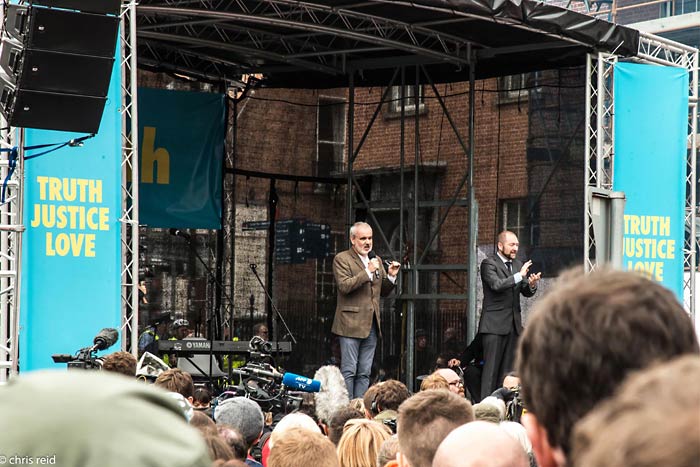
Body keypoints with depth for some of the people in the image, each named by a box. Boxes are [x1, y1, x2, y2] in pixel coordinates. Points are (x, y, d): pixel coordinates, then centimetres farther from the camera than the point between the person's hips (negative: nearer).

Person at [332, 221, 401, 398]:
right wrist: (368, 272, -20)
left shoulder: (376, 260, 18)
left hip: (371, 324, 7)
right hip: (351, 323, -7)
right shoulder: (342, 259, -3)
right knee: (349, 371, -7)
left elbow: (383, 291, 19)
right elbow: (344, 286, -16)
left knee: (364, 373, 7)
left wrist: (391, 276, 0)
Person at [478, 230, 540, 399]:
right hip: (494, 324, -7)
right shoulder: (489, 263, -5)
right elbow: (496, 285, -21)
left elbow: (526, 292, 13)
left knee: (509, 368, 6)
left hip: (513, 323, 7)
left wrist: (532, 285, -9)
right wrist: (519, 276, -24)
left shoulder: (518, 264, 15)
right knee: (491, 367, -8)